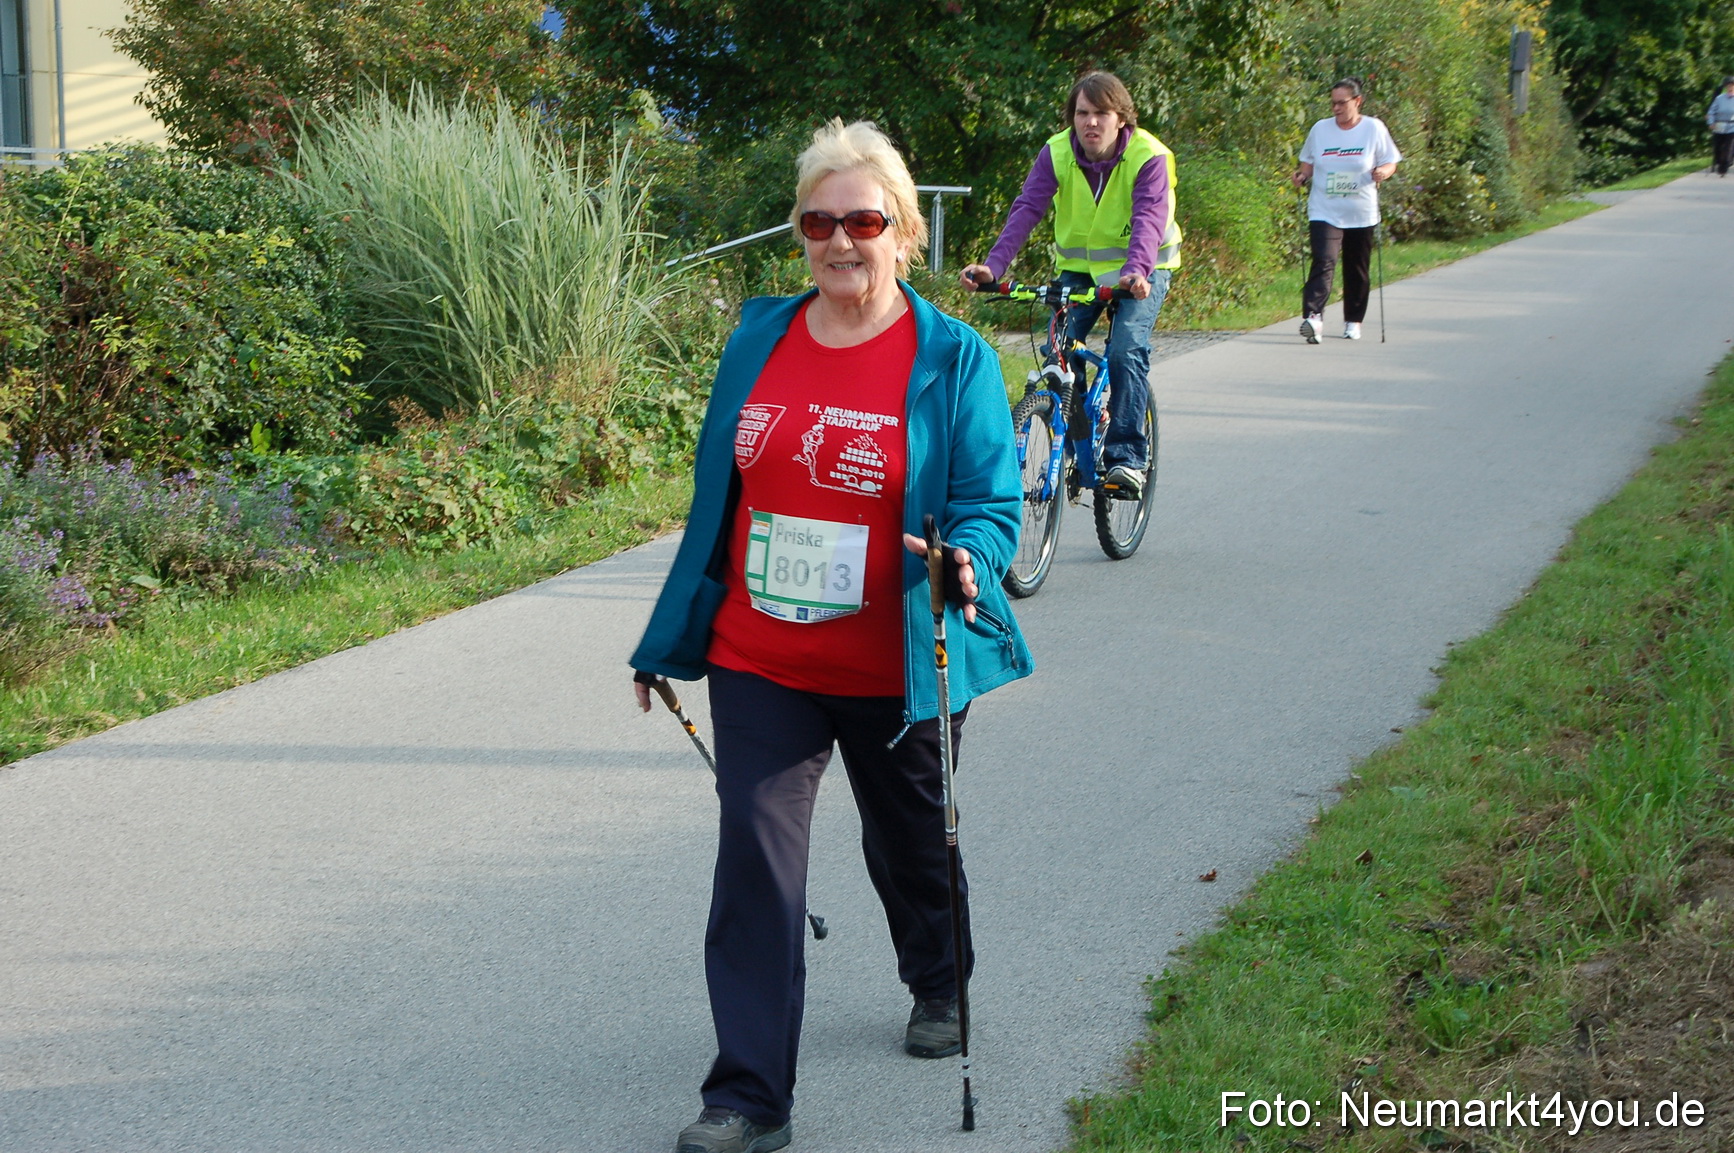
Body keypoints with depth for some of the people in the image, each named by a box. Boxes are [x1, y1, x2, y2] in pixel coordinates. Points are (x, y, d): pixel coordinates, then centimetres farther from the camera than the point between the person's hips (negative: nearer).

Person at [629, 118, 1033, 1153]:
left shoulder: (952, 358, -8)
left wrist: (966, 558, -32)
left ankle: (941, 988, 49)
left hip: (894, 672, -2)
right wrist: (674, 640, 14)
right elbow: (718, 493, 11)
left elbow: (992, 502, -8)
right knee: (756, 861, -7)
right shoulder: (759, 338, 3)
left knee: (911, 841, 20)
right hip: (759, 664, 2)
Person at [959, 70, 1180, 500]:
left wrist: (1136, 271, -54)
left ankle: (1127, 456, -14)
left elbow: (1149, 218, -34)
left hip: (1141, 270, -3)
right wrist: (992, 266, -37)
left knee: (1126, 349, -23)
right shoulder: (1057, 153, -12)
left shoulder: (1148, 157, -20)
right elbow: (1027, 209, -22)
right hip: (1079, 266, 3)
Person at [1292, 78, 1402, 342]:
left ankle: (1353, 321, 25)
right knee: (1324, 261, -19)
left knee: (1357, 270, 9)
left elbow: (1390, 162, 5)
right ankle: (1313, 316, -32)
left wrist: (1383, 172, -17)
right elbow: (1309, 162, 16)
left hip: (1362, 214, 0)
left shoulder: (1374, 129, 1)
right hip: (1325, 212, 0)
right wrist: (1303, 175, -4)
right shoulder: (1320, 129, 6)